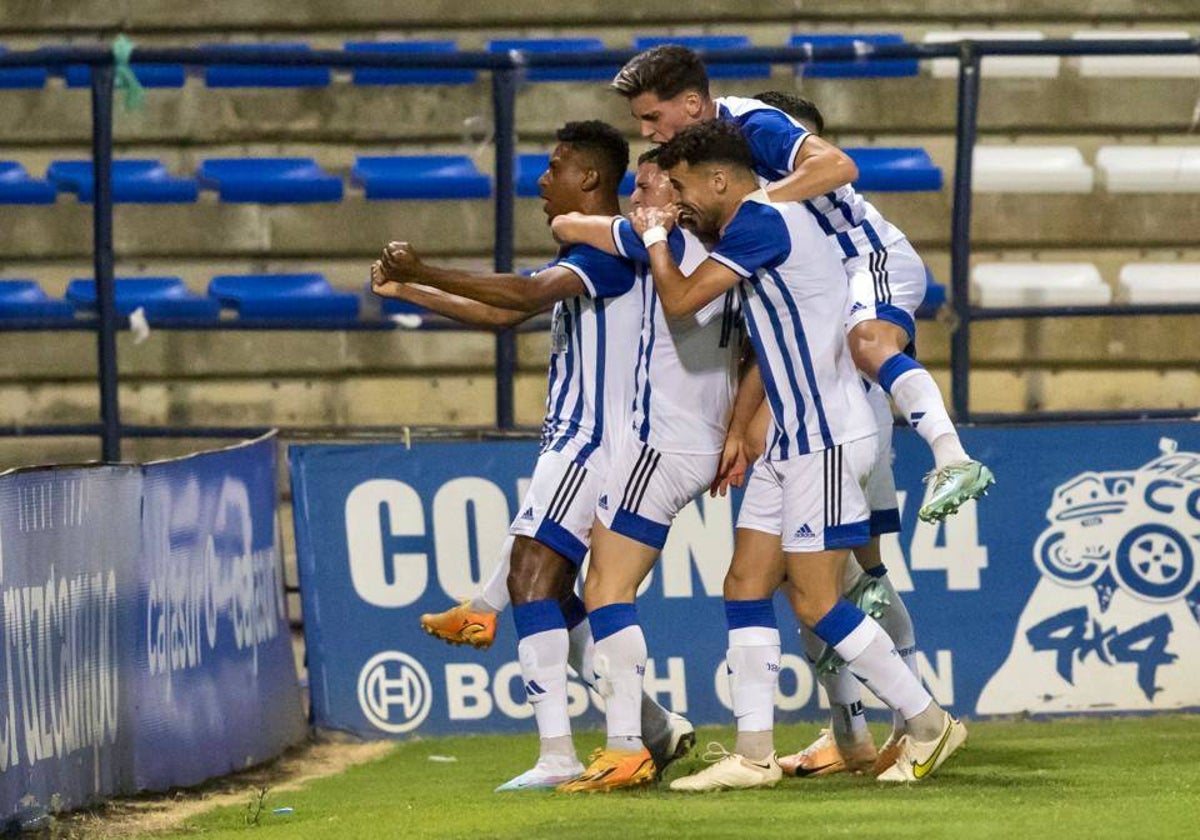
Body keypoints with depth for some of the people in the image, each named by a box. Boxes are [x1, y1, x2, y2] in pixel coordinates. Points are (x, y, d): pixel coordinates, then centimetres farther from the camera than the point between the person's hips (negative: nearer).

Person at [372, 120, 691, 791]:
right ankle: (655, 728, 16)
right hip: (576, 440, 11)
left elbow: (529, 292, -28)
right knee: (552, 593, 13)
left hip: (592, 438, -11)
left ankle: (558, 755, -23)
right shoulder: (585, 258, 20)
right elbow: (504, 313, 27)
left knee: (533, 577, -17)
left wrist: (425, 271, -31)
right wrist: (406, 291, 25)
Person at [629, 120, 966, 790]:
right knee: (747, 586, 6)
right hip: (795, 439, 10)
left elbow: (679, 302, -17)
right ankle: (754, 754, 4)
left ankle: (930, 725, 2)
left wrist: (655, 238, 1)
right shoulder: (766, 224, 16)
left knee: (816, 601, -8)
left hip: (827, 440, -10)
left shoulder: (761, 221, -15)